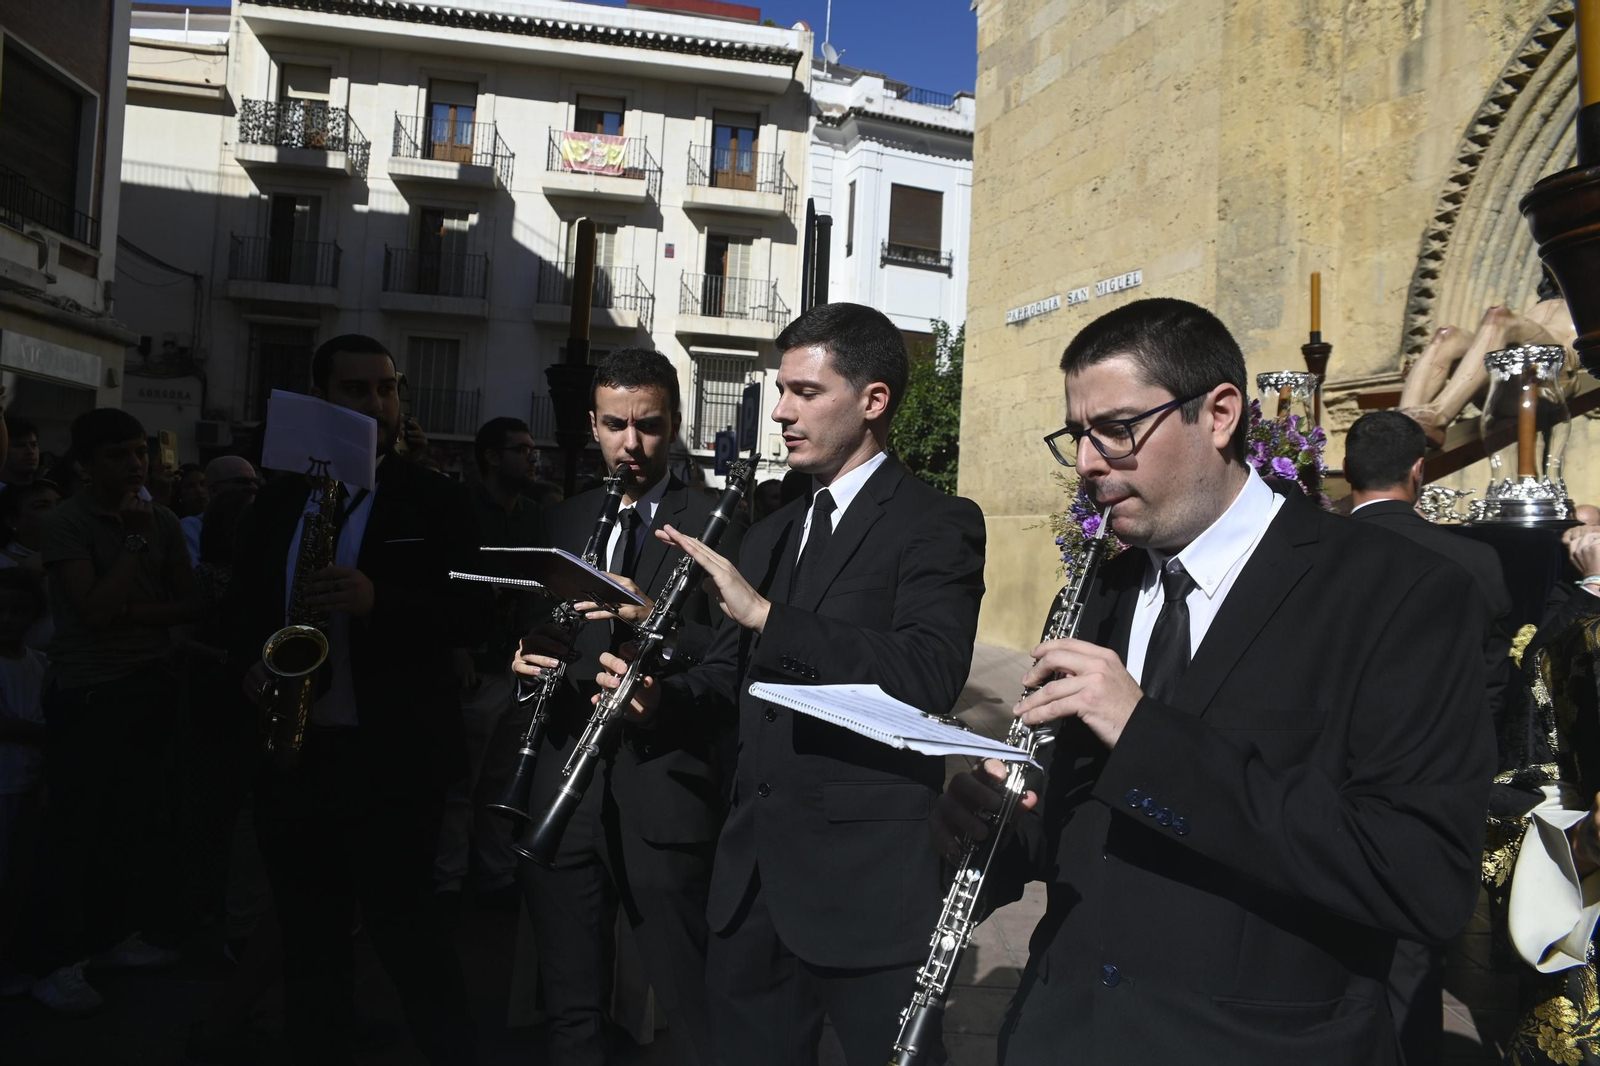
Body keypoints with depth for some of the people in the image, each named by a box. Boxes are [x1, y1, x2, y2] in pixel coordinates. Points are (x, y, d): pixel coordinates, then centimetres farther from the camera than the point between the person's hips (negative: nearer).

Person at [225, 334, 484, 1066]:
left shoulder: (434, 502, -2)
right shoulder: (278, 501, 11)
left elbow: (469, 616, -9)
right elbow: (241, 602, 19)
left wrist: (378, 601, -25)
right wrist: (253, 661, -2)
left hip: (391, 757, -5)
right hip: (290, 747, 5)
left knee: (403, 924, 1)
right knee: (309, 932, 16)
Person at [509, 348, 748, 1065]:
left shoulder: (718, 526, -1)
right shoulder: (560, 522, 15)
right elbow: (529, 634, 19)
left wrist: (655, 620, -23)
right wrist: (522, 657, -3)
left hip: (662, 797, -4)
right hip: (560, 789, 5)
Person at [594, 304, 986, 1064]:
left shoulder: (938, 524, -8)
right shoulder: (770, 534, 15)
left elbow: (930, 676, -24)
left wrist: (764, 612, -28)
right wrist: (657, 695, 0)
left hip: (869, 881, -7)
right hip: (753, 875, 7)